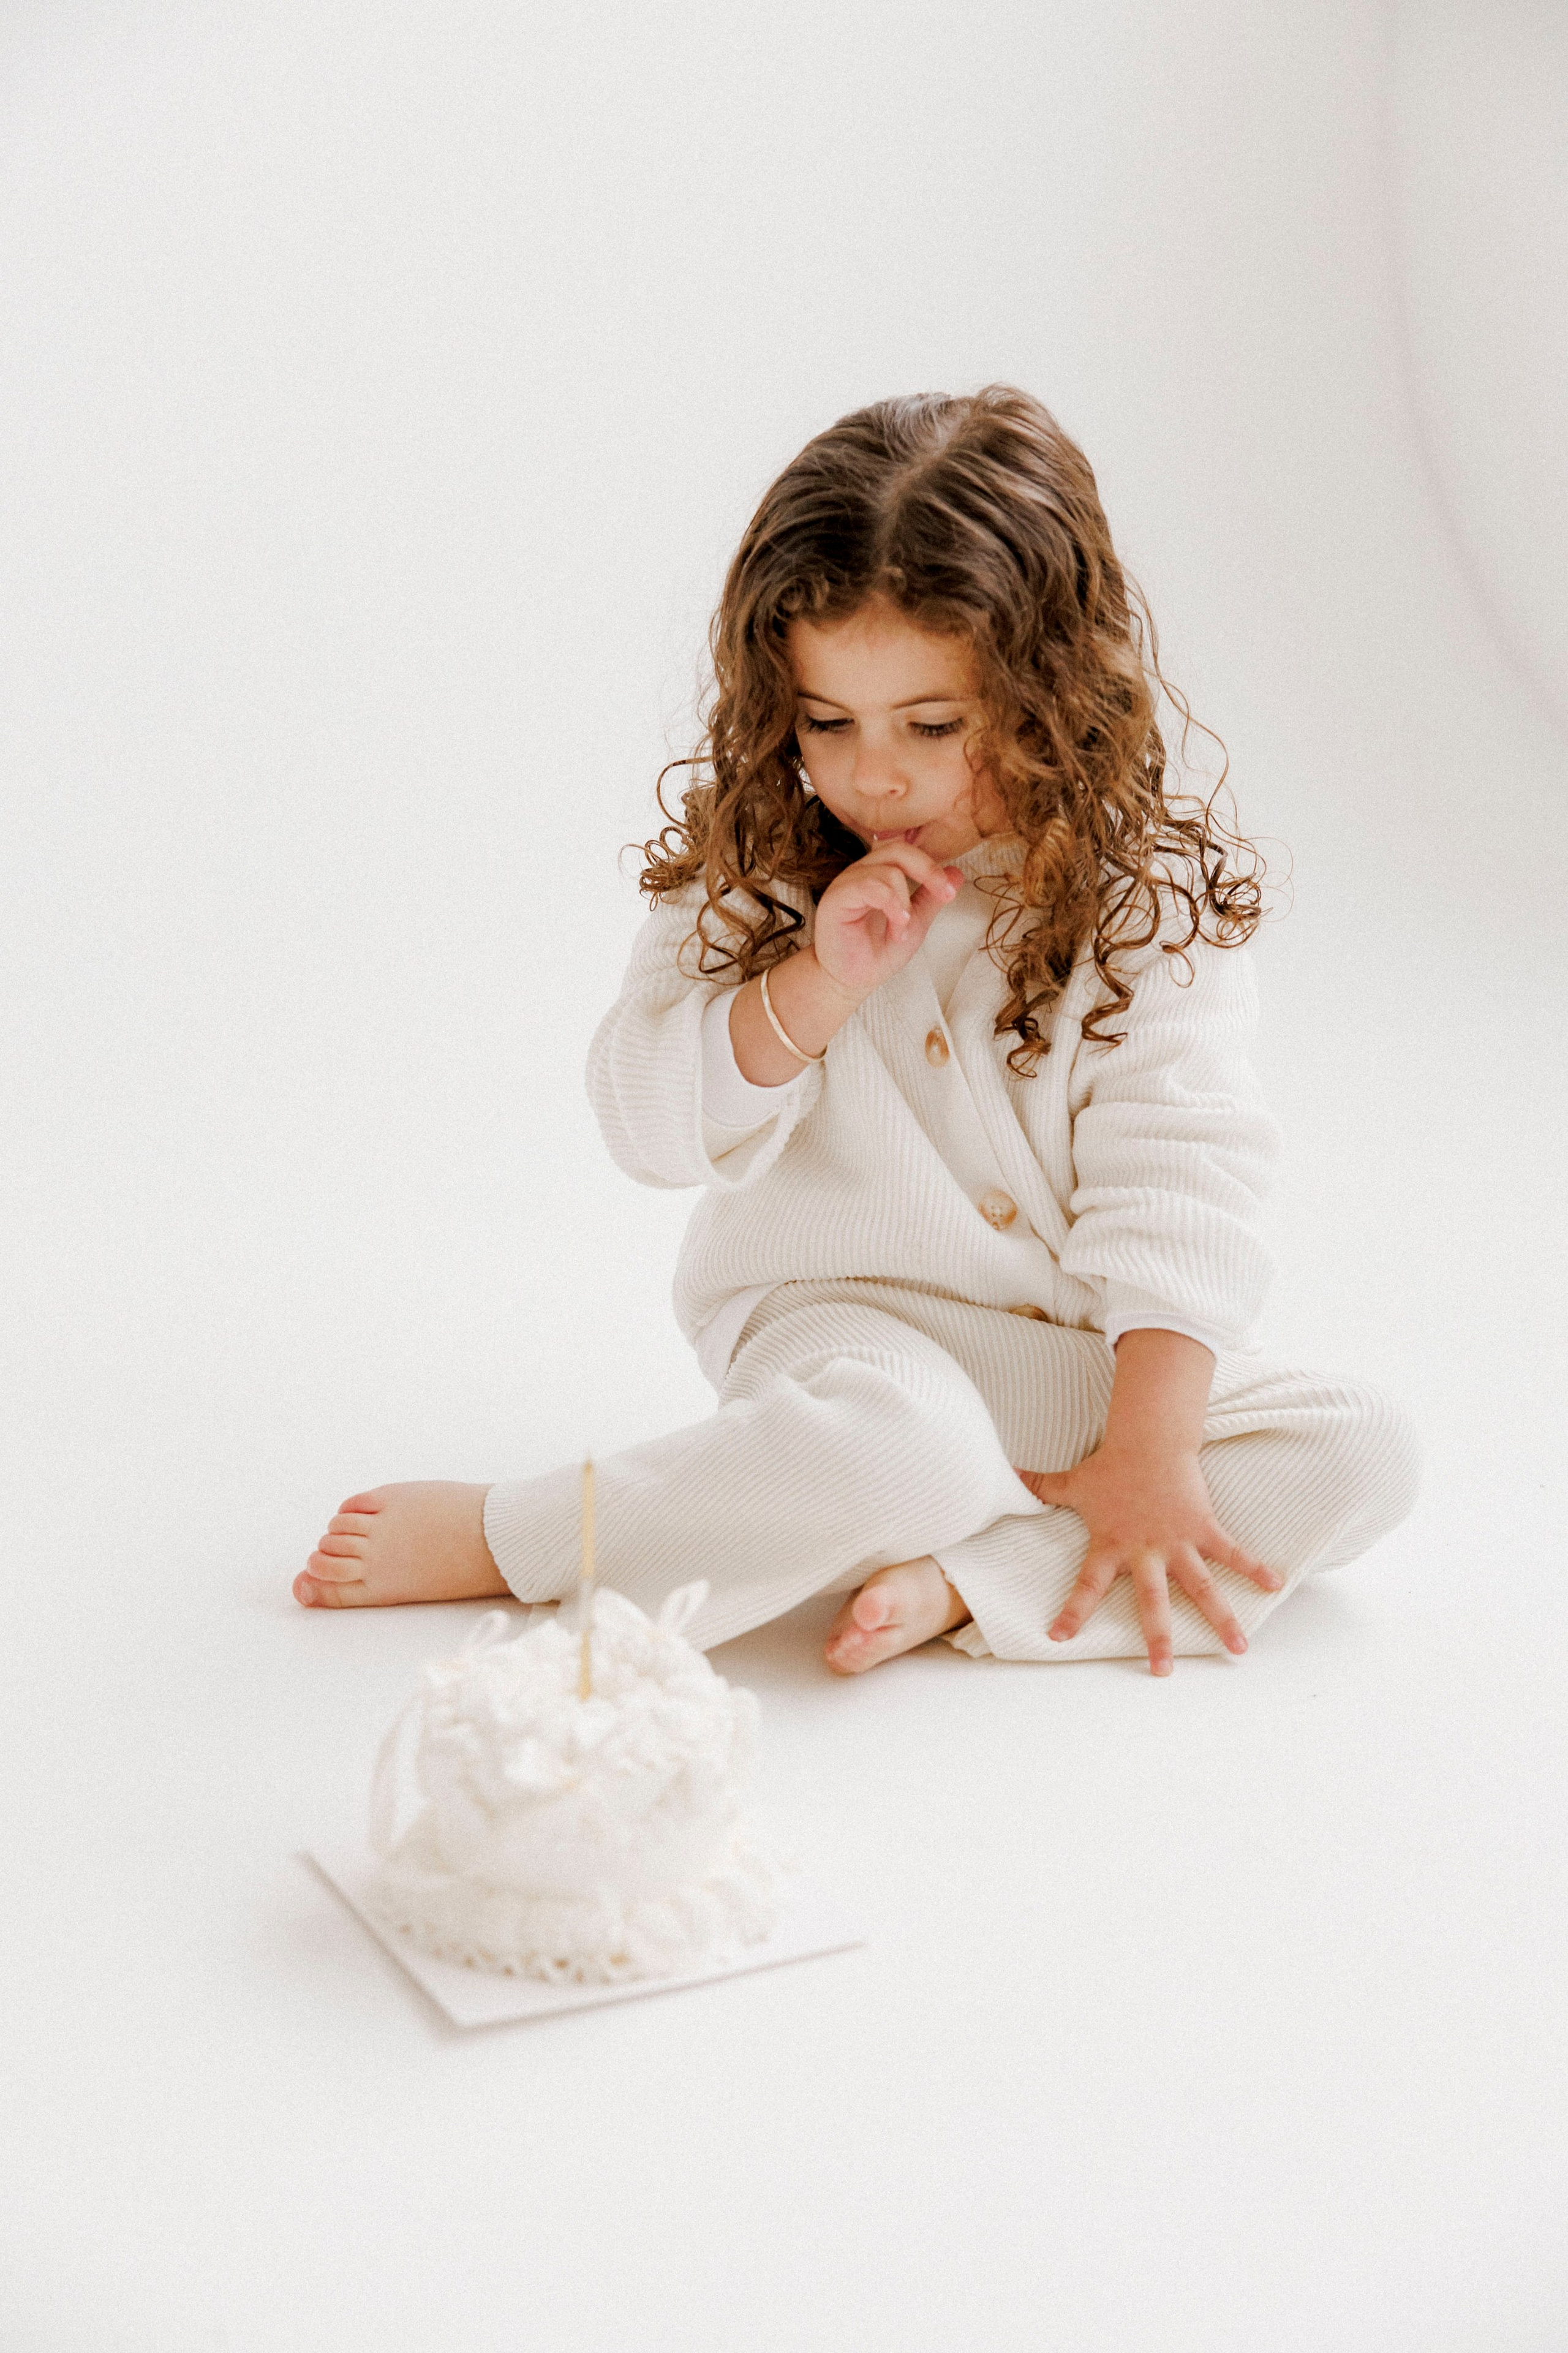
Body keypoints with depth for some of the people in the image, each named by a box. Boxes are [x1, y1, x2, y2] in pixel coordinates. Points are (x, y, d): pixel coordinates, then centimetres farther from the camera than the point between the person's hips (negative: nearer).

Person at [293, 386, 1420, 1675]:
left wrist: (1148, 1452, -24)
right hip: (841, 1313, -2)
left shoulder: (1150, 890, -8)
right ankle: (509, 1535, -19)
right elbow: (651, 1125, -7)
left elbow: (1178, 1176, -14)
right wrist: (819, 984, -24)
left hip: (1096, 1351, 3)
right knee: (904, 1447, -36)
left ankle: (961, 1583, -28)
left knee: (1365, 1450, -18)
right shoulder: (752, 857, -4)